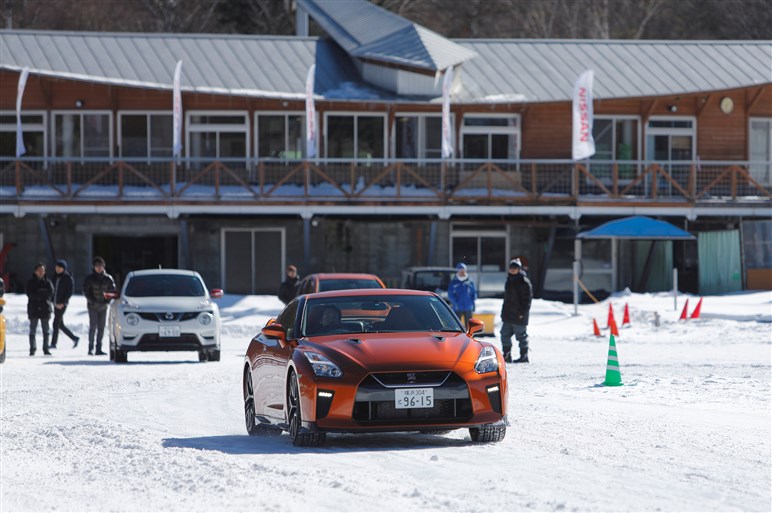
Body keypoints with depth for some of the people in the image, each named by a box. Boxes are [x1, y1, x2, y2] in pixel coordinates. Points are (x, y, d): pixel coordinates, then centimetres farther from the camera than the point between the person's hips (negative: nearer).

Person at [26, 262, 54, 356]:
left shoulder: (47, 282, 8)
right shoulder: (31, 282, 5)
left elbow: (51, 292, -8)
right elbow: (29, 293, -10)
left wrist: (39, 292, -13)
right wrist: (43, 294, -14)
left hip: (45, 309, 1)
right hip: (33, 309, -1)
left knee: (46, 330, 2)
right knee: (32, 330, -2)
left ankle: (46, 348, 7)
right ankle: (32, 349, 2)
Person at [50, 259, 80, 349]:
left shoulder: (68, 278, -7)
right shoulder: (55, 277, 12)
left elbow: (70, 292, -11)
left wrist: (62, 303, -17)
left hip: (62, 304, -7)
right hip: (56, 304, 7)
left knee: (56, 323, -10)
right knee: (60, 324, 10)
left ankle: (53, 343, -6)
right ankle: (74, 338, 21)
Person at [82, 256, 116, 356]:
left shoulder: (108, 278, 5)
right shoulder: (89, 278, -2)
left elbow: (112, 291, 8)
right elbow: (85, 291, -4)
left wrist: (107, 301, -6)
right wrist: (93, 301, -15)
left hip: (103, 306, 3)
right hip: (93, 306, -3)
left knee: (101, 327, 3)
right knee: (93, 327, -10)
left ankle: (99, 348, 8)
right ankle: (91, 348, -7)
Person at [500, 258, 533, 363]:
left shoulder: (524, 281, -11)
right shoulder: (509, 280, 15)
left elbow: (527, 298, -14)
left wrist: (522, 312, -18)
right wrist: (504, 311, 19)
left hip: (518, 315, -8)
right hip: (507, 315, 8)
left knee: (521, 335, -1)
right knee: (505, 335, 7)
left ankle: (524, 356, 7)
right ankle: (506, 356, 13)